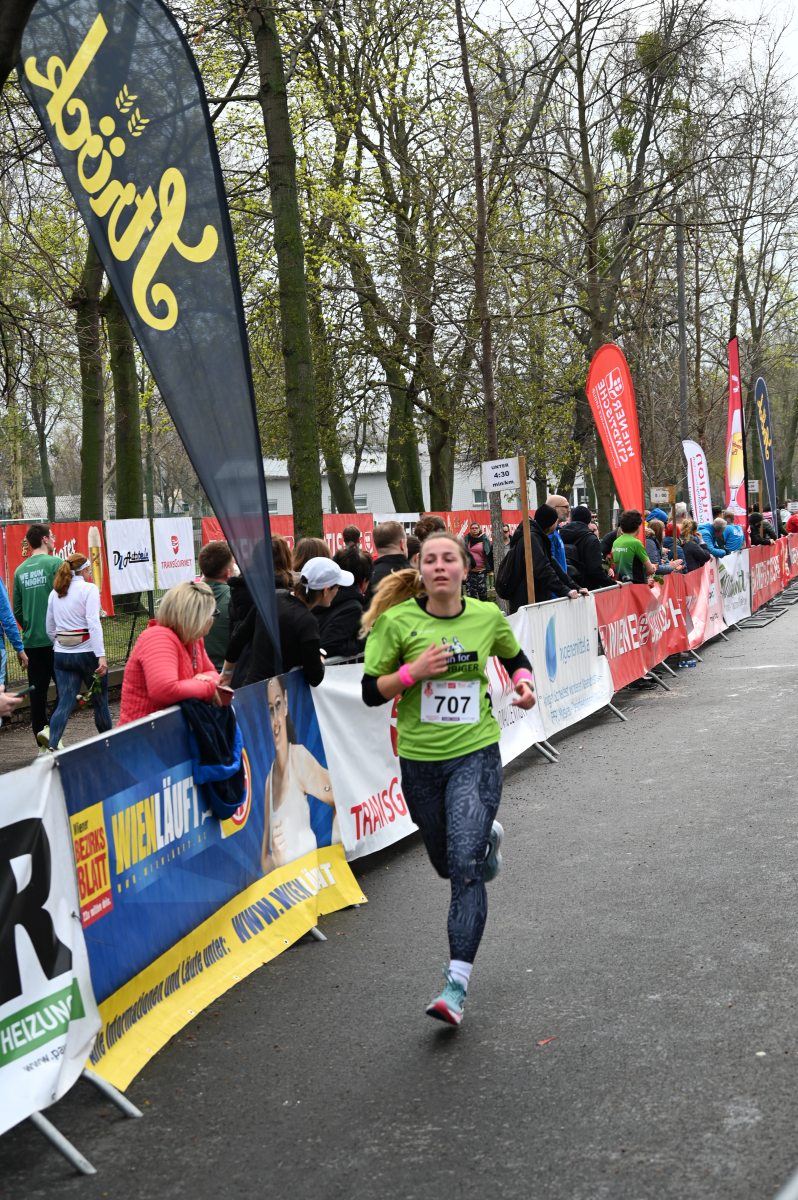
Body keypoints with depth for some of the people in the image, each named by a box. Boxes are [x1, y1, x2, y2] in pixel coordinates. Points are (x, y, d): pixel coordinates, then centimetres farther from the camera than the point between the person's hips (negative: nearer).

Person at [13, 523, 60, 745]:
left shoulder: (20, 570, 9)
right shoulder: (55, 563, -7)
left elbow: (17, 610, 12)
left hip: (31, 641, 5)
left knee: (37, 693, 9)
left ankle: (42, 741, 14)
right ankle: (52, 729, -11)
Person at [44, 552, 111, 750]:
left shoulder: (55, 593, 11)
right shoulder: (89, 589, -7)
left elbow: (50, 628, 15)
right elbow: (93, 624, -17)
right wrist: (101, 655, -22)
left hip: (61, 654, 5)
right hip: (87, 652, -5)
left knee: (65, 703, 1)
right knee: (100, 700, 11)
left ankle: (52, 744, -19)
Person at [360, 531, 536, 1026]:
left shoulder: (488, 616, -2)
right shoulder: (397, 620, -9)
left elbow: (515, 657, 18)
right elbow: (372, 691, -5)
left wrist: (524, 683, -2)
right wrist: (413, 672, -21)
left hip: (476, 753, -1)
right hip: (419, 759, 1)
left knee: (465, 866, -14)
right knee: (446, 864, 18)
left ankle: (458, 982, -8)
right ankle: (487, 835, 55)